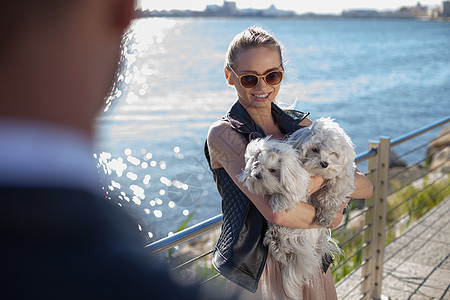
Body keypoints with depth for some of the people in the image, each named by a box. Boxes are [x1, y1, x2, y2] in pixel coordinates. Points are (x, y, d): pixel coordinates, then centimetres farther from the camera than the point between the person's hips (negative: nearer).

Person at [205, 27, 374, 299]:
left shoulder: (301, 125, 3)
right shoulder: (223, 134, -14)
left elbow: (365, 187, -3)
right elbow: (275, 211, -26)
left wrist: (324, 177, -22)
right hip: (258, 271, -4)